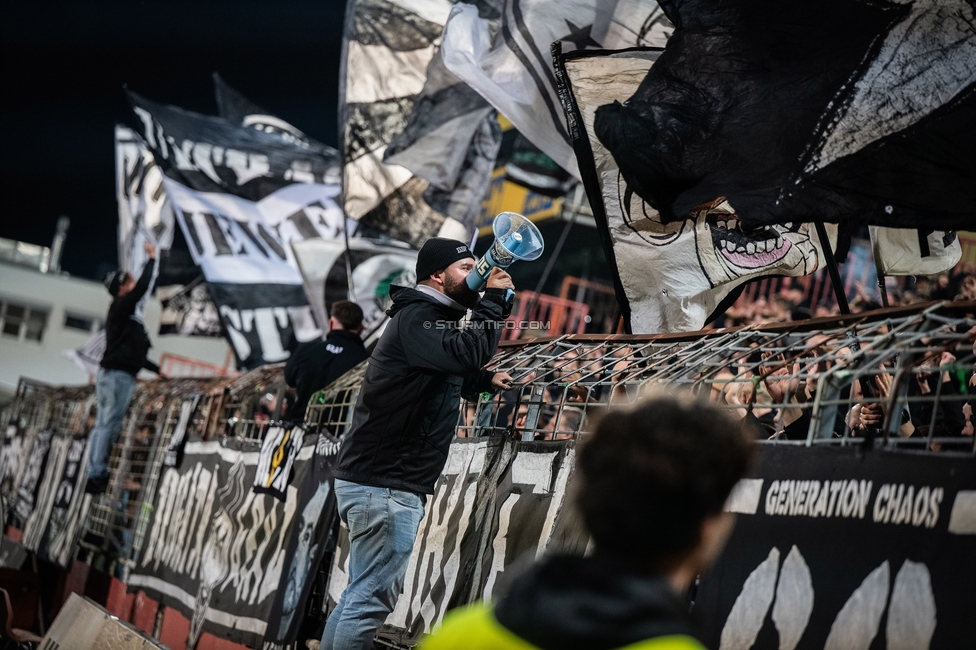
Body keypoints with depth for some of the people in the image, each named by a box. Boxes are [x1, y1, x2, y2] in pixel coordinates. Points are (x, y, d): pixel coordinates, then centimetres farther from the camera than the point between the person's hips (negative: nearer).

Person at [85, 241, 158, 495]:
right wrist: (151, 259, -8)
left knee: (103, 426, 5)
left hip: (113, 375, 10)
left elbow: (132, 351, 31)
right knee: (109, 426, -14)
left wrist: (156, 368, 34)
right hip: (118, 376, -10)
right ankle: (97, 476, -19)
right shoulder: (120, 306, -5)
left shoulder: (124, 313, 24)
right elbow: (142, 287, -20)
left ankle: (95, 476, 3)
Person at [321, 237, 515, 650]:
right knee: (372, 597, -10)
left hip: (386, 483, 11)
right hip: (384, 486, -11)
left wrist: (486, 381, 19)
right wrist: (493, 300, -16)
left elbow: (443, 378, 36)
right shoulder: (416, 319, -13)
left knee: (367, 593, 16)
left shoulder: (431, 319, 20)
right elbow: (467, 354, -30)